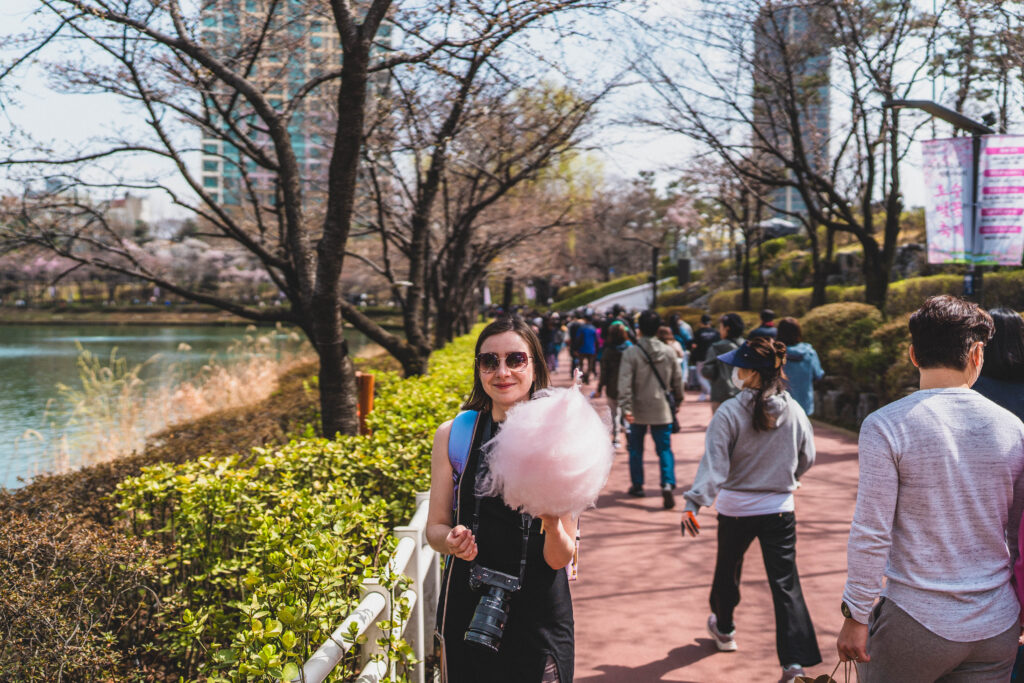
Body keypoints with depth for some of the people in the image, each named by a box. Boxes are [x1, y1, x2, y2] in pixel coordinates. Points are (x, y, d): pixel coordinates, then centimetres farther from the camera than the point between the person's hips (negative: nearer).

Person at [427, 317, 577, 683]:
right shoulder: (452, 435, -2)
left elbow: (561, 559, -6)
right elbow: (434, 528, 5)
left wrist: (552, 526, -26)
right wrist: (451, 540, -17)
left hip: (538, 615, -1)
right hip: (466, 608, 1)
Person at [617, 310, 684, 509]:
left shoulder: (631, 353, -10)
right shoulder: (668, 352, 0)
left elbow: (625, 383, -16)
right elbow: (677, 380, 8)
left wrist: (626, 407, -17)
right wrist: (677, 401, 22)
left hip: (638, 411, -1)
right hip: (662, 410, 1)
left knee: (636, 449, 15)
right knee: (664, 449, 3)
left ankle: (637, 485, 23)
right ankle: (668, 484, -16)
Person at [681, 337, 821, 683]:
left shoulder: (730, 413, -17)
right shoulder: (794, 411, -4)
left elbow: (714, 463, -22)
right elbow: (806, 459, 8)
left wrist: (693, 502, -23)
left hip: (735, 508, -2)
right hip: (780, 509, 2)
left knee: (727, 570, 23)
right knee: (786, 584, 1)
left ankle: (724, 629, 45)